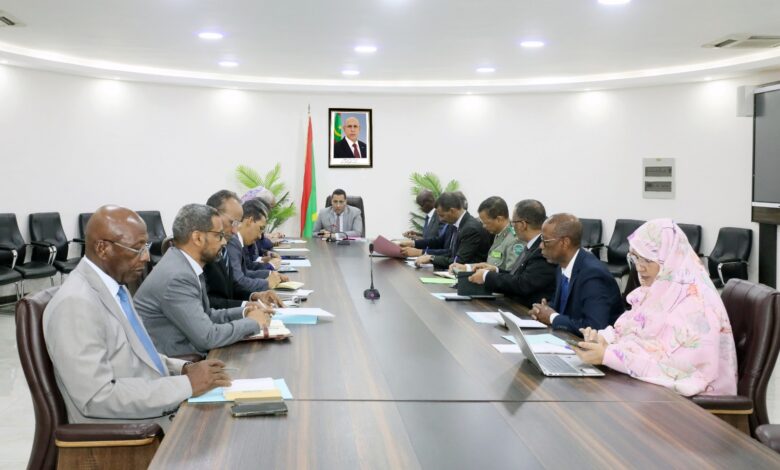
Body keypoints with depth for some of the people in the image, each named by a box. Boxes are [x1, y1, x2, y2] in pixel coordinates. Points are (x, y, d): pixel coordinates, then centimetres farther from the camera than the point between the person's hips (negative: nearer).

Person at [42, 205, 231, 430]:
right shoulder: (76, 303, -20)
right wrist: (186, 384, -23)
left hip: (160, 413, 9)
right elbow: (97, 397, -25)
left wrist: (184, 369, 1)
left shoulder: (116, 284, 8)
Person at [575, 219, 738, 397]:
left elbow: (674, 365, -28)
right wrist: (603, 338, -14)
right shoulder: (657, 290, 6)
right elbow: (636, 333, 8)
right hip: (653, 387, 7)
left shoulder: (694, 301, -21)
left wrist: (607, 356, -27)